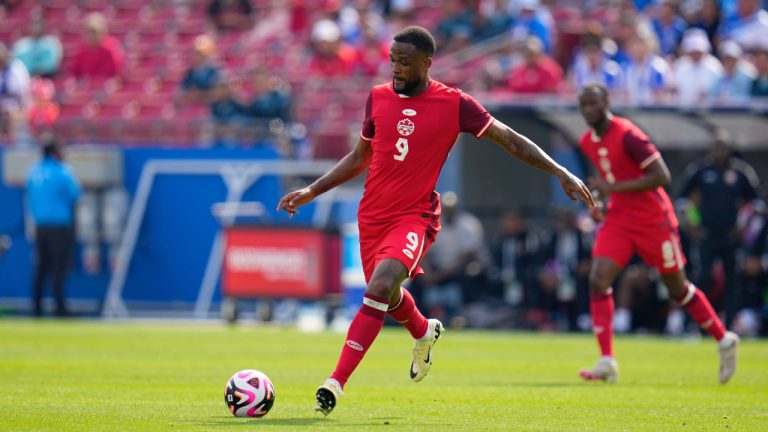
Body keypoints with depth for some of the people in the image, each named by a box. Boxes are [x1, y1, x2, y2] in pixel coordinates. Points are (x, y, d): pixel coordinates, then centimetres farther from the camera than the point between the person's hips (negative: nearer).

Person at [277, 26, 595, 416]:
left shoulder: (454, 105, -7)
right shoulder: (378, 98, 5)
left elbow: (511, 141, 1)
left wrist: (561, 173, -5)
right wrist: (311, 191, 14)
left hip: (415, 216, -5)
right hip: (372, 215, 5)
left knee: (380, 286, -27)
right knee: (389, 296, 19)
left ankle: (336, 383, -28)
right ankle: (424, 333, 56)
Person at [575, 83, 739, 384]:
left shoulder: (627, 135, -20)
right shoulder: (587, 142, 4)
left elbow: (661, 176, -24)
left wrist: (614, 188, -27)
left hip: (653, 221, -6)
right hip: (618, 220, 6)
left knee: (678, 289, 7)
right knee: (598, 281, -13)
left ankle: (724, 340, 28)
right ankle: (607, 362, -15)